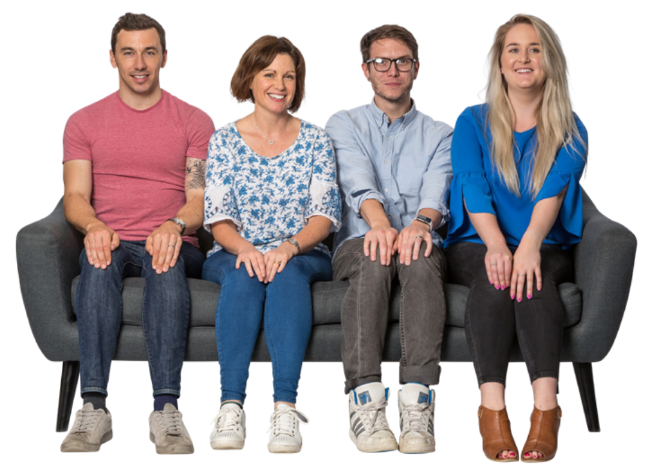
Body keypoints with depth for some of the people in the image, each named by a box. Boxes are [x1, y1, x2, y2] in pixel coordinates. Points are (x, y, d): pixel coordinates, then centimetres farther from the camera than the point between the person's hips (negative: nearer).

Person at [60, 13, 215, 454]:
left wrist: (175, 225, -21)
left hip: (173, 243, -1)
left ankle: (167, 409, -44)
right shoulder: (84, 122, 14)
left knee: (167, 260, -37)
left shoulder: (194, 121, 11)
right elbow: (75, 195, 4)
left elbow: (200, 197, 2)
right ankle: (94, 407, -41)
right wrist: (94, 226, -20)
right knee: (99, 259, -36)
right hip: (110, 241, 1)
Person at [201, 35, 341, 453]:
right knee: (245, 274, -34)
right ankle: (231, 405, -40)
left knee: (287, 272, -35)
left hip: (303, 256, 0)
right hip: (236, 253, 0)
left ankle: (286, 408, -44)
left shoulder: (315, 140, 9)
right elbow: (218, 219, 0)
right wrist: (245, 248, -22)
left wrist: (289, 247, -20)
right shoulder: (225, 141, 8)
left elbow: (325, 215, -1)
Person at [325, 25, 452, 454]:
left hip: (421, 243, 1)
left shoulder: (439, 135, 18)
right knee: (375, 256, -37)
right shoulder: (345, 125, 15)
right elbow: (359, 181, -7)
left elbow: (436, 191, -3)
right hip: (358, 242, -1)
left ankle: (418, 403, -47)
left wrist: (420, 224, -28)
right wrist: (379, 223, -30)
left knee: (420, 258, -36)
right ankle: (365, 399, -44)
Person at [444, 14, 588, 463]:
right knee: (494, 273, -34)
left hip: (546, 249, 0)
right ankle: (492, 409, -44)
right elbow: (473, 190, -7)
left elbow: (553, 190, -11)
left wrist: (530, 244, -31)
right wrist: (497, 245, -27)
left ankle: (546, 409, -47)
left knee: (533, 274, -34)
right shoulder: (473, 123, 10)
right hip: (477, 246, 0)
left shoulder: (569, 132, 9)